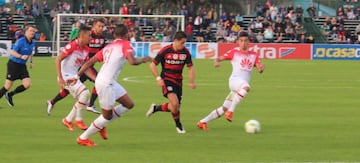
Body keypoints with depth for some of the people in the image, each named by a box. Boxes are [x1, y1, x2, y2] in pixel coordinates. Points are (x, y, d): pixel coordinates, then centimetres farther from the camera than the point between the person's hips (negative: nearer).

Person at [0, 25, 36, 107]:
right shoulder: (20, 41, -18)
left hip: (22, 66, 7)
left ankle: (10, 95, 14)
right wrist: (21, 56, -39)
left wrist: (31, 61, 13)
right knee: (8, 86, -4)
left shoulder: (32, 42, 6)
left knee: (27, 84, -6)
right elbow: (12, 51, -25)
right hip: (13, 64, -7)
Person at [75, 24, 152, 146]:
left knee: (129, 104, 14)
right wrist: (143, 60, -3)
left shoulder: (108, 47, 15)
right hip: (105, 84, -8)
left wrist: (77, 76, 15)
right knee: (107, 115, 4)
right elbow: (132, 61, -22)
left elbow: (89, 63, 12)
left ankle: (102, 124, 21)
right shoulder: (125, 45, -7)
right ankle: (83, 138, 13)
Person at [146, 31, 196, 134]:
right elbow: (153, 65, -5)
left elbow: (190, 67, 8)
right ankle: (178, 125, -2)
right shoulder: (165, 51, -13)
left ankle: (156, 108, 30)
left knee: (175, 107, 4)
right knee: (175, 103, -23)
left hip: (178, 81, 5)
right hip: (166, 79, -5)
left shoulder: (185, 52, -2)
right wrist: (158, 78, -15)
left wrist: (191, 82, -5)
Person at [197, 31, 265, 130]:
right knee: (246, 87, -40)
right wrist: (216, 62, -18)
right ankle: (231, 111, -33)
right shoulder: (234, 52, 6)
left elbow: (259, 69, 6)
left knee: (224, 108, 4)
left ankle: (202, 122, 16)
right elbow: (220, 58, 6)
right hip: (235, 79, -5)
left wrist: (261, 68, -19)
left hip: (244, 83, 5)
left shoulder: (253, 55, 15)